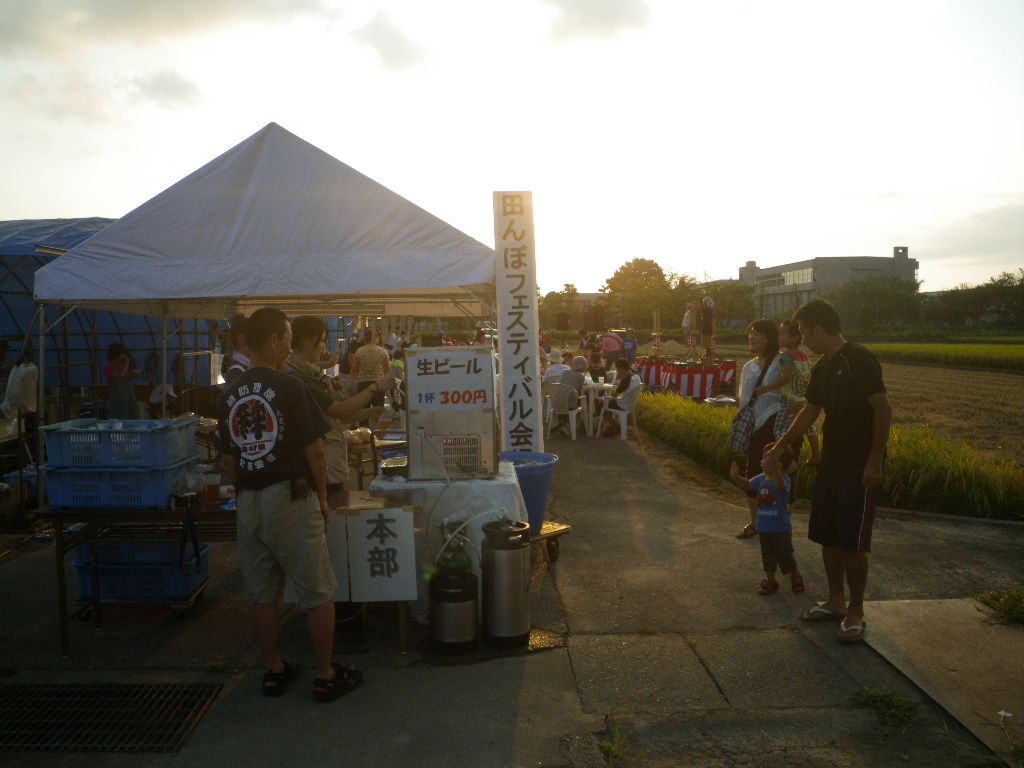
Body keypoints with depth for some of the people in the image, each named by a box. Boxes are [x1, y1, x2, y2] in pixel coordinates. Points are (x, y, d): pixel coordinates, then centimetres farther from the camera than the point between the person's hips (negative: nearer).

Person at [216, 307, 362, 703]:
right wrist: (322, 498, 0)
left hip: (248, 503, 6)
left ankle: (274, 670, 26)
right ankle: (326, 676, 13)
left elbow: (229, 459, 12)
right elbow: (315, 451, -11)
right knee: (318, 593, 5)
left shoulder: (229, 395, 6)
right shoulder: (290, 388, -12)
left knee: (263, 594, 15)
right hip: (291, 497, -6)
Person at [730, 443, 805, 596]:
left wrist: (775, 471, -61)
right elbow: (748, 484, 13)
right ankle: (770, 580, 28)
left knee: (784, 555, 6)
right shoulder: (761, 479, 3)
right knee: (767, 555, 15)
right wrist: (736, 477, -5)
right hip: (763, 527, 7)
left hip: (781, 528, -7)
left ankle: (796, 575, 31)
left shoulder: (784, 479, -20)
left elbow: (781, 486, -42)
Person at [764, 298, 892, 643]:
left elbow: (883, 409, -19)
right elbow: (810, 412, 20)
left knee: (853, 541, -2)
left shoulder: (859, 359, -16)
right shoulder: (822, 368, 10)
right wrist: (781, 445, 24)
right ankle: (836, 601, 28)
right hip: (830, 462, 8)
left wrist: (875, 460, -20)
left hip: (859, 467, -8)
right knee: (827, 536, 13)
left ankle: (855, 612, 12)